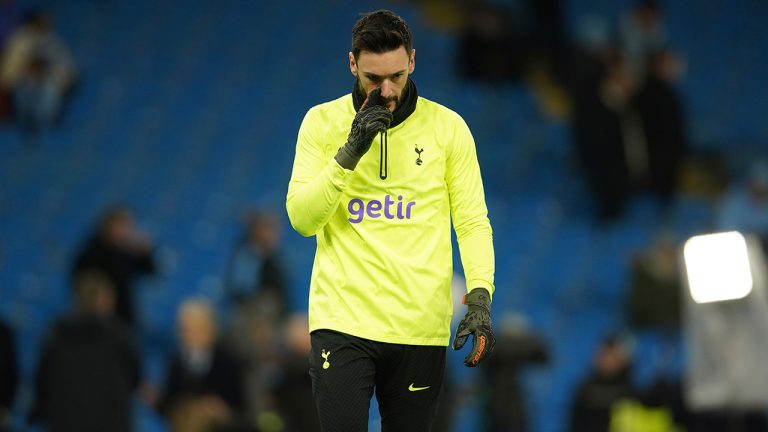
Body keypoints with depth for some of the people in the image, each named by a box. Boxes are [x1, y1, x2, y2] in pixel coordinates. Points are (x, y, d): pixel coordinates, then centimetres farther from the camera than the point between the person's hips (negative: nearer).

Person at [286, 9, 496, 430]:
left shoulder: (448, 127, 4)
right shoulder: (322, 121, 3)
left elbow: (473, 221, 4)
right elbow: (301, 218, -4)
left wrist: (480, 296, -11)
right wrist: (349, 153, -15)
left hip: (420, 328, 1)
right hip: (343, 321, -1)